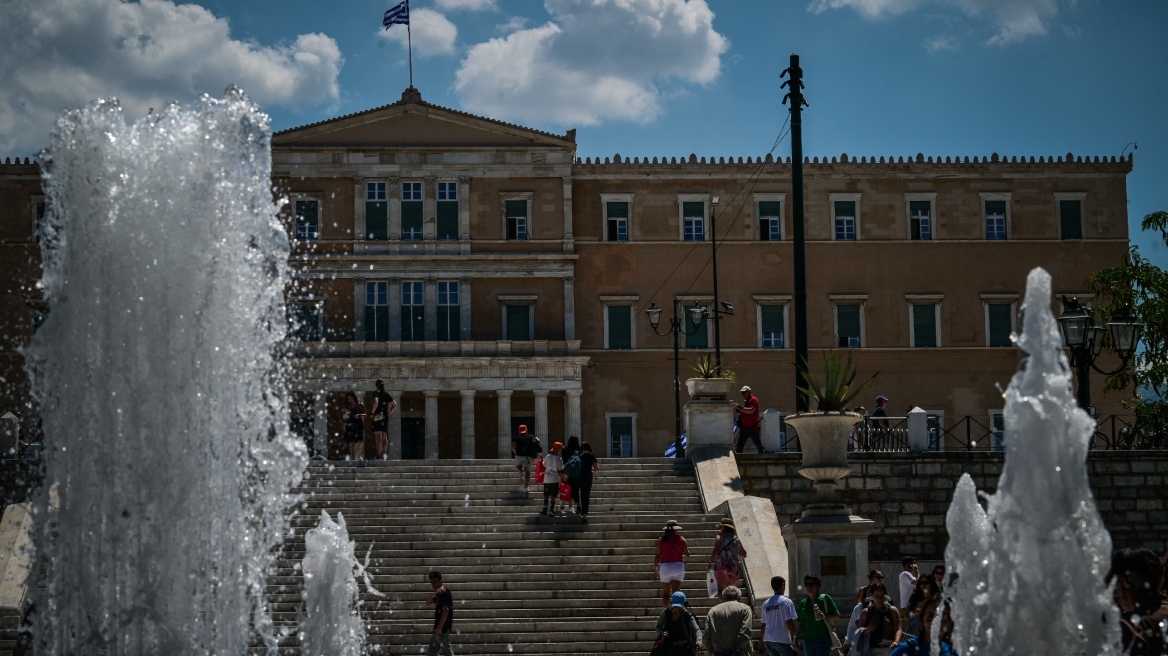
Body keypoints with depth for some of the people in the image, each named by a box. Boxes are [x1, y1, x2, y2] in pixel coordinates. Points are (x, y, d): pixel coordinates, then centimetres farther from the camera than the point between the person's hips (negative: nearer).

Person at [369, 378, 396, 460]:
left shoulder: (376, 392, -4)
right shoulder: (386, 394, 13)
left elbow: (376, 402, -22)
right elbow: (395, 405, 15)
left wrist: (372, 412, -11)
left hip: (377, 416, -6)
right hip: (385, 417, 6)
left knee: (378, 437, -10)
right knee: (384, 437, 10)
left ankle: (379, 456, -16)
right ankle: (384, 454, 2)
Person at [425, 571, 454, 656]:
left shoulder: (444, 593, -15)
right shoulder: (439, 594, 15)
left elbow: (446, 610, -24)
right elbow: (428, 603, 9)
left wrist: (439, 627, -28)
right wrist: (434, 594, -10)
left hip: (443, 628, -10)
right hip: (438, 627, 10)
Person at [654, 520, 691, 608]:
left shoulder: (661, 540, -1)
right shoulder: (681, 539, -1)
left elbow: (658, 556, -2)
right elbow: (687, 554, 2)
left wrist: (655, 568, 6)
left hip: (665, 567, 0)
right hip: (678, 566, 0)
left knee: (665, 593, 9)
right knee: (676, 592, -1)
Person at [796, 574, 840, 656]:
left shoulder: (825, 599, -1)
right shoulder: (803, 603, 9)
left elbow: (837, 616, 0)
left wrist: (825, 617, -19)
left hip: (824, 640, -4)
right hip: (808, 640, 4)